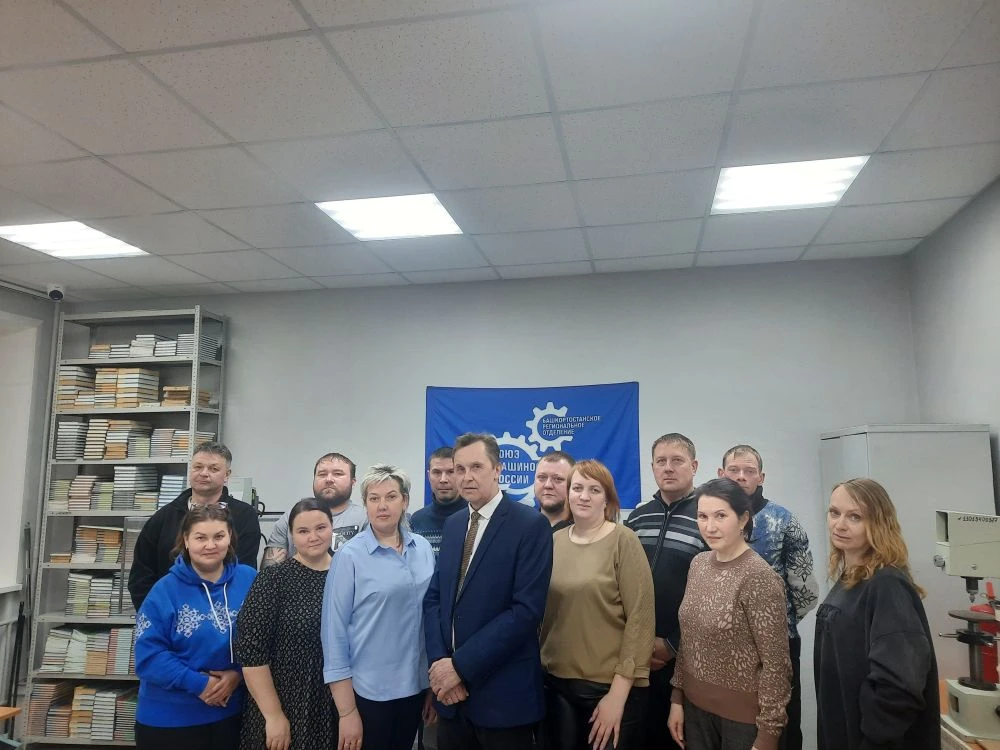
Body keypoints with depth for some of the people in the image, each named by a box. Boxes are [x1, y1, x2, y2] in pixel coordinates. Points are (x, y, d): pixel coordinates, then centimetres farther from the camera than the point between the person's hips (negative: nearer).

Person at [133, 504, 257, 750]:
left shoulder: (249, 580, -3)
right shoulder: (165, 591, -10)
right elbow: (149, 655, -13)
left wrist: (239, 673, -15)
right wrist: (198, 683, -18)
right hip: (169, 718, -2)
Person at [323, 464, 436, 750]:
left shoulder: (423, 549, -1)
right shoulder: (350, 556, -12)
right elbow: (335, 631, -10)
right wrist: (347, 712, -10)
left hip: (414, 686, 4)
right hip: (368, 690, -4)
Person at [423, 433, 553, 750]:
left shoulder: (531, 525, -12)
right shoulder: (453, 524, 9)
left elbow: (526, 610, -19)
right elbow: (433, 596, 7)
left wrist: (461, 665, -17)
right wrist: (439, 661, -8)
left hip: (504, 693, -5)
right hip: (451, 689, 5)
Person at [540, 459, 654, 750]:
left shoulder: (623, 541, -11)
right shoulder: (554, 541, 2)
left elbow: (640, 619, -13)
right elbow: (542, 611, 9)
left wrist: (618, 692, -15)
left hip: (610, 686, -4)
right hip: (557, 683, 4)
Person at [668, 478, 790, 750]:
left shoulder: (758, 577, -20)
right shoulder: (698, 564, -1)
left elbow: (776, 664, -17)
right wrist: (677, 698, 8)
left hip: (744, 715, -6)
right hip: (696, 706, 6)